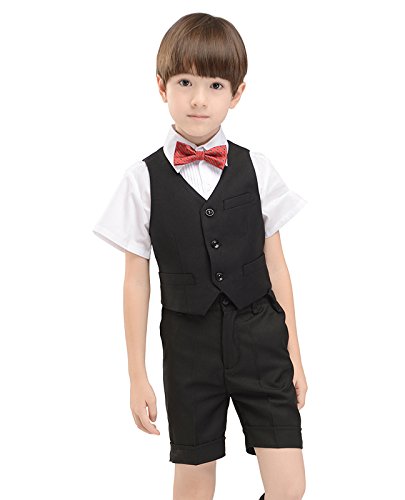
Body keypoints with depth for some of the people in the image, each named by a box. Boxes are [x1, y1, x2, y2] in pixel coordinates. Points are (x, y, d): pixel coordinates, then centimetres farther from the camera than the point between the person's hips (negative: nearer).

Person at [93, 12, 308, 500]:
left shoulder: (255, 168, 1)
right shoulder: (144, 179, -4)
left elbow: (275, 266, 5)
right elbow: (136, 280, -1)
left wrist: (293, 352, 6)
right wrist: (137, 376, 0)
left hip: (260, 337, 1)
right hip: (190, 348, -1)